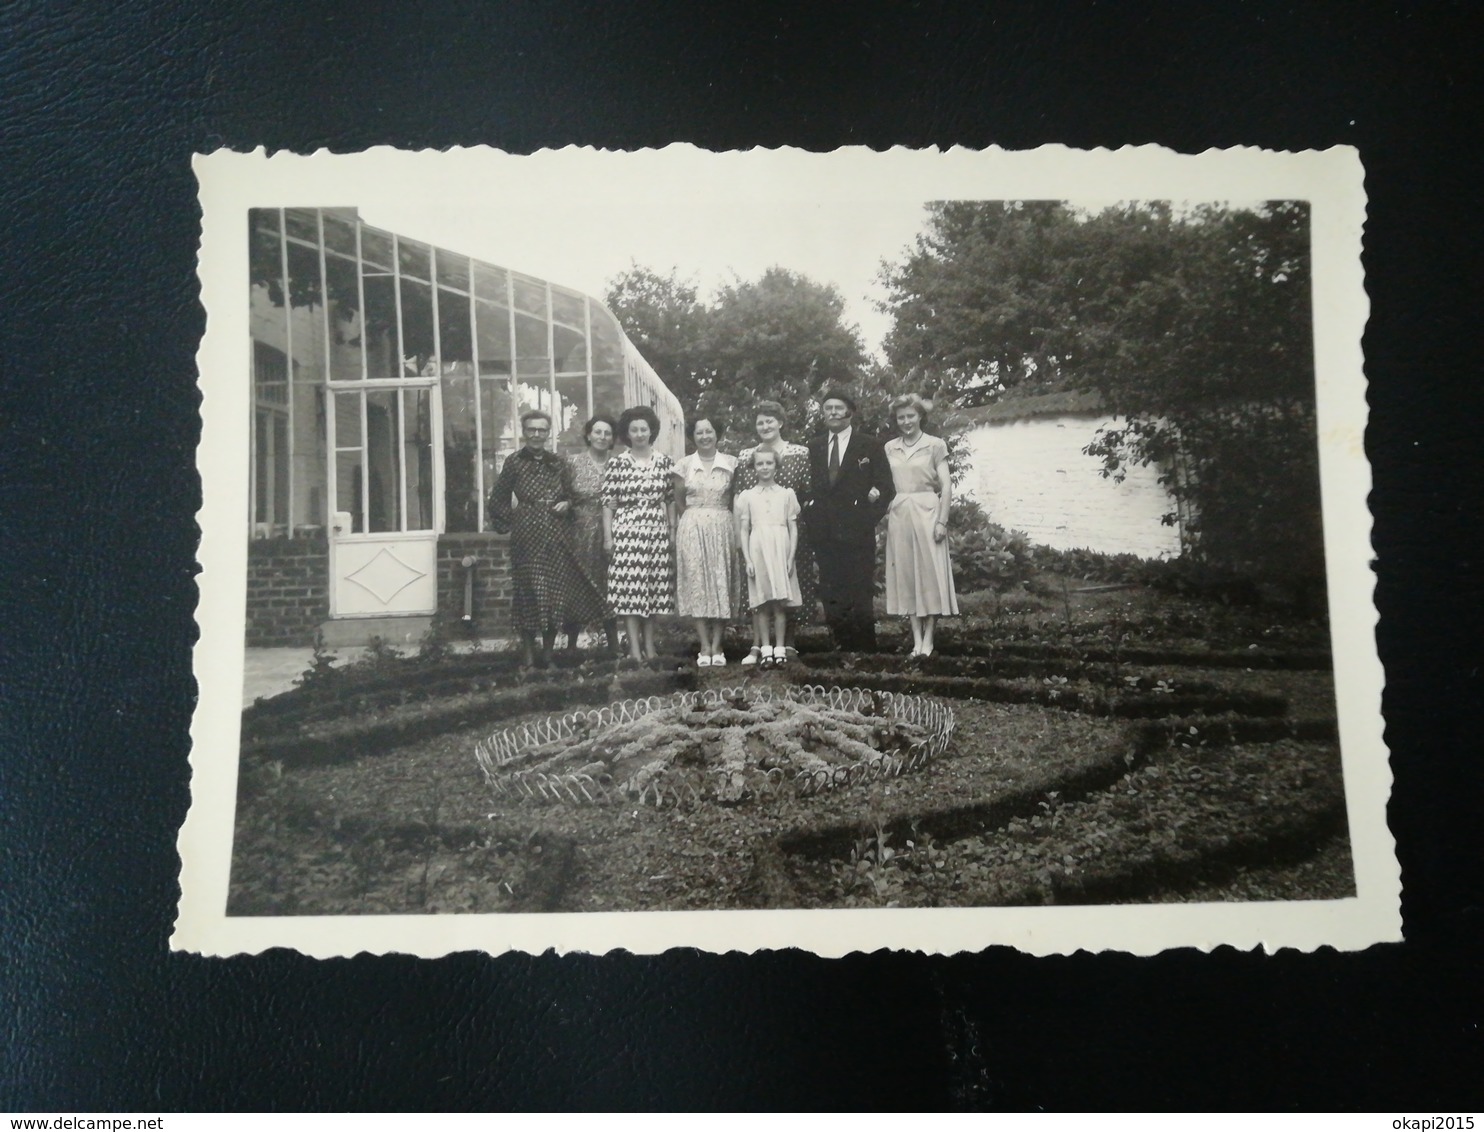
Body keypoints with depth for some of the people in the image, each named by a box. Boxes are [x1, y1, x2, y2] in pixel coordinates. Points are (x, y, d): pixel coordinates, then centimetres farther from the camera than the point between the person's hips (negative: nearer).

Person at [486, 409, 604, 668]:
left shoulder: (559, 464, 11)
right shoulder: (514, 462, 2)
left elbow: (571, 496, 20)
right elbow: (498, 500, 5)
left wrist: (567, 504, 0)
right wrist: (511, 522, 0)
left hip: (557, 536, 3)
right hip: (527, 537, -3)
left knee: (557, 592, 2)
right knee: (529, 592, -3)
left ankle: (549, 651, 13)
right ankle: (528, 652, 6)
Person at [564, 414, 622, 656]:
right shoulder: (573, 462, 1)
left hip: (609, 534, 2)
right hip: (580, 535, -2)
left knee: (610, 586, 5)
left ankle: (613, 644, 15)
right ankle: (571, 642, 11)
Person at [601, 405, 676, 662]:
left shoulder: (665, 462, 7)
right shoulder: (616, 463, 0)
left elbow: (671, 499, 11)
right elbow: (608, 502, -1)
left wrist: (673, 530, 6)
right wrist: (607, 536, -5)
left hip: (657, 532, 3)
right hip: (626, 531, -3)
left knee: (654, 587, 5)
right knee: (629, 587, -6)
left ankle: (649, 644, 14)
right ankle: (635, 646, -2)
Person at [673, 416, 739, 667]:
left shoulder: (730, 463, 3)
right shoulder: (684, 465, 4)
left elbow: (736, 499, 6)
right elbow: (679, 500, 11)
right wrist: (695, 519, 4)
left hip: (722, 529, 0)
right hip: (692, 530, 0)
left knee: (721, 584, 0)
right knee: (697, 584, -2)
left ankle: (716, 646, 4)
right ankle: (705, 647, 1)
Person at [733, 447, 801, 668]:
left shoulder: (787, 494, 7)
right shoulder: (748, 496, 7)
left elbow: (793, 529, 6)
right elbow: (743, 531, 6)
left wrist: (791, 557, -2)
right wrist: (747, 560, -3)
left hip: (781, 550, 0)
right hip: (758, 550, 0)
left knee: (781, 602, 0)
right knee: (761, 602, 0)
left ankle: (780, 647, 5)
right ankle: (765, 648, 4)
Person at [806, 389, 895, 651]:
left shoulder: (870, 446, 4)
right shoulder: (815, 448, 16)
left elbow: (886, 487, 2)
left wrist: (869, 518, -8)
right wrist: (810, 516, 3)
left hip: (857, 534, -4)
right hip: (825, 536, 4)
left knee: (861, 597, -5)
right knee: (832, 598, 2)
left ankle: (865, 651, 0)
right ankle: (843, 647, 9)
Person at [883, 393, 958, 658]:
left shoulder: (935, 445, 0)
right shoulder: (890, 448, 12)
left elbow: (946, 487, -3)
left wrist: (941, 520, -11)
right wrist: (885, 513, 2)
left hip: (926, 513, -4)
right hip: (899, 516, 4)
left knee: (930, 574, -3)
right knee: (906, 576, 3)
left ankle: (928, 639, 3)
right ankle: (916, 639, 7)